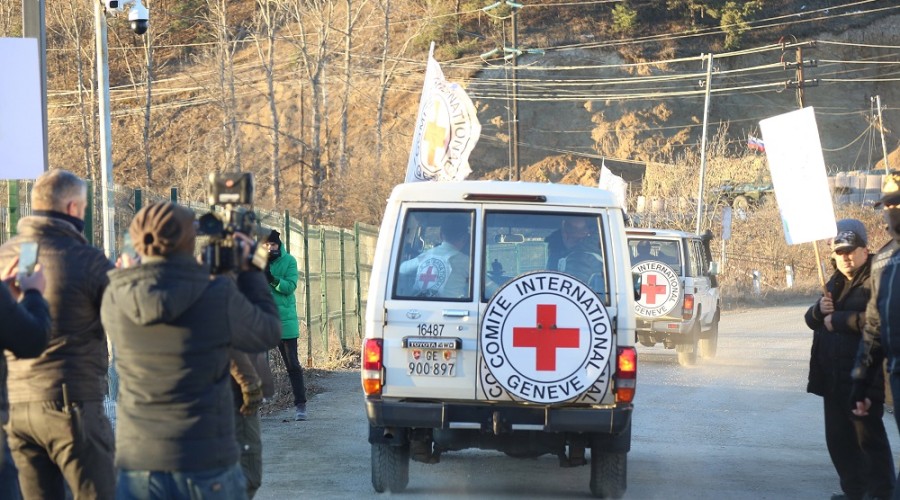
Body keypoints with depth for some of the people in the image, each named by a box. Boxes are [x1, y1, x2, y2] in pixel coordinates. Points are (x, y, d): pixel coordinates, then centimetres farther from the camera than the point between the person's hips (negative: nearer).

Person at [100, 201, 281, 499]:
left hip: (137, 462, 2)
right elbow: (268, 334, 5)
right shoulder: (220, 296, -11)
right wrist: (248, 271, 16)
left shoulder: (115, 299, -3)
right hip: (208, 463, -2)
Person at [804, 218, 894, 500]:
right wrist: (819, 310, -2)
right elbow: (811, 320, 22)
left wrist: (839, 319, -16)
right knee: (838, 438, 13)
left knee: (868, 436, -5)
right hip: (834, 378, 9)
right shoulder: (836, 282, 19)